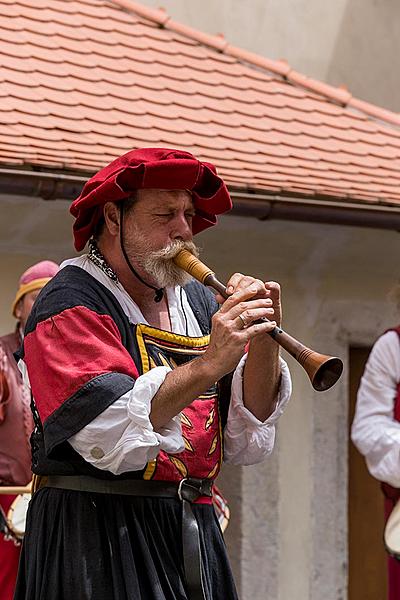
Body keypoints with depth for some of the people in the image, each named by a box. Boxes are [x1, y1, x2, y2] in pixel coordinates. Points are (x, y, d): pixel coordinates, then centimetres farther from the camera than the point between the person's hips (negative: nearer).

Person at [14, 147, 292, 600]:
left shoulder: (197, 303, 9)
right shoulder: (70, 305, -8)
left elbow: (248, 444, 6)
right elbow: (108, 438, -23)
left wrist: (263, 341, -7)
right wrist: (207, 364, -26)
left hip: (193, 536, 6)